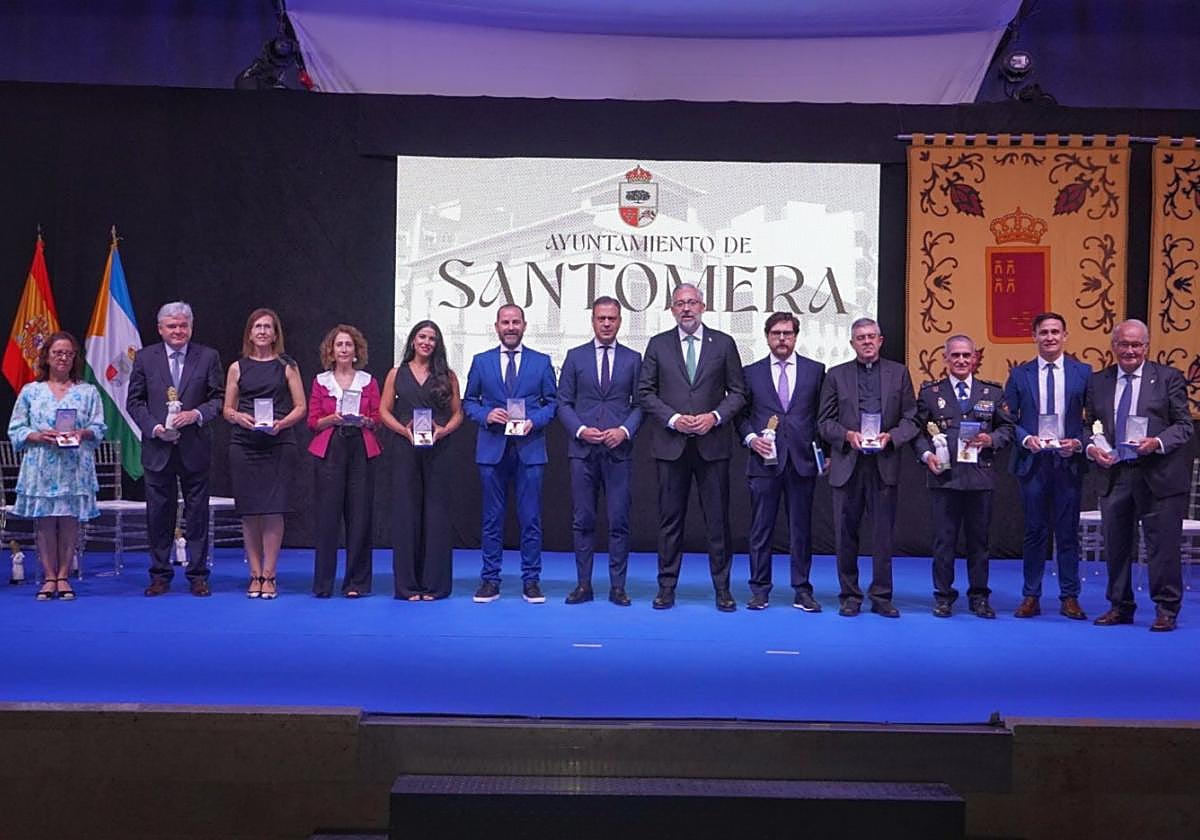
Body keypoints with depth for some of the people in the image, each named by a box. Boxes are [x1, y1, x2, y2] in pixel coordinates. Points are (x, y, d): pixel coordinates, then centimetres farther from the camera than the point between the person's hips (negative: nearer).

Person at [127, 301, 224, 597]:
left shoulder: (208, 357, 2)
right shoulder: (145, 357, 5)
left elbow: (219, 398, 2)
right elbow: (134, 400, 5)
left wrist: (197, 413, -16)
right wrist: (152, 427, -10)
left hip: (195, 448, -1)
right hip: (158, 448, 1)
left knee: (197, 512, 5)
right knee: (159, 513, 7)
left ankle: (198, 575, 13)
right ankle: (160, 574, 17)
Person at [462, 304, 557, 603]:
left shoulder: (542, 362, 8)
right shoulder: (481, 361, 10)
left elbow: (552, 402, 7)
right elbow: (468, 401, 10)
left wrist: (534, 421, -10)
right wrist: (486, 415, -9)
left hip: (530, 447, -1)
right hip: (492, 448, 1)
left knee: (531, 518, 1)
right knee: (492, 518, 5)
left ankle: (531, 581, 9)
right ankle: (490, 580, 12)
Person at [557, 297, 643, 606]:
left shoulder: (633, 358, 8)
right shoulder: (575, 356, 8)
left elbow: (640, 403, 5)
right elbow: (563, 402, 6)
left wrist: (625, 430, -11)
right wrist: (580, 430, -10)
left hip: (619, 450, 0)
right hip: (582, 449, 0)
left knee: (619, 522, 1)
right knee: (583, 520, 4)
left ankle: (617, 586, 8)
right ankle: (583, 584, 11)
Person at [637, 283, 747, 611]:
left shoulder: (723, 344, 6)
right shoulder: (658, 345, 7)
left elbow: (737, 391, 6)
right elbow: (645, 391, 5)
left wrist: (715, 416, -10)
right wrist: (673, 419, -9)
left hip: (713, 443, 0)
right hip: (671, 444, 0)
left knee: (718, 519, 3)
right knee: (670, 518, 5)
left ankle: (722, 588, 11)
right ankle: (667, 587, 12)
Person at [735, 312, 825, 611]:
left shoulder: (815, 370, 8)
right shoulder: (751, 372, 8)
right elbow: (741, 414, 11)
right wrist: (751, 438, -6)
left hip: (802, 461, 0)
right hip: (764, 461, 0)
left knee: (801, 529, 5)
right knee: (761, 528, 3)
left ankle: (802, 591, 13)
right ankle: (759, 590, 11)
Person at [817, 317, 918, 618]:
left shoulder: (899, 373, 9)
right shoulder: (836, 375, 9)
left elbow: (910, 419, 7)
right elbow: (824, 421, 6)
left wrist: (891, 436, -11)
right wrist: (847, 435, -11)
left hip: (884, 464, 0)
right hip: (847, 464, 0)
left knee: (883, 533, 3)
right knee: (846, 534, 4)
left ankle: (881, 597, 13)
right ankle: (850, 596, 14)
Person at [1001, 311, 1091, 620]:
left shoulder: (1083, 372, 4)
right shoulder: (1019, 374, 5)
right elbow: (1008, 419, 5)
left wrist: (1079, 442, -11)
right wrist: (1025, 439, -11)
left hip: (1069, 462, 0)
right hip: (1032, 462, 0)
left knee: (1068, 531, 5)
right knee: (1035, 531, 5)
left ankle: (1070, 598, 13)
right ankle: (1031, 597, 11)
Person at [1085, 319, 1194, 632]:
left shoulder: (1168, 378, 0)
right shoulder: (1098, 381, 10)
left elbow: (1184, 425, -3)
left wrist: (1157, 442, -20)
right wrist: (1092, 448, -8)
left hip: (1159, 475, -3)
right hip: (1114, 475, 4)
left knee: (1162, 545, 0)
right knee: (1115, 545, 10)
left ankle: (1166, 610, 12)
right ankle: (1120, 607, 24)